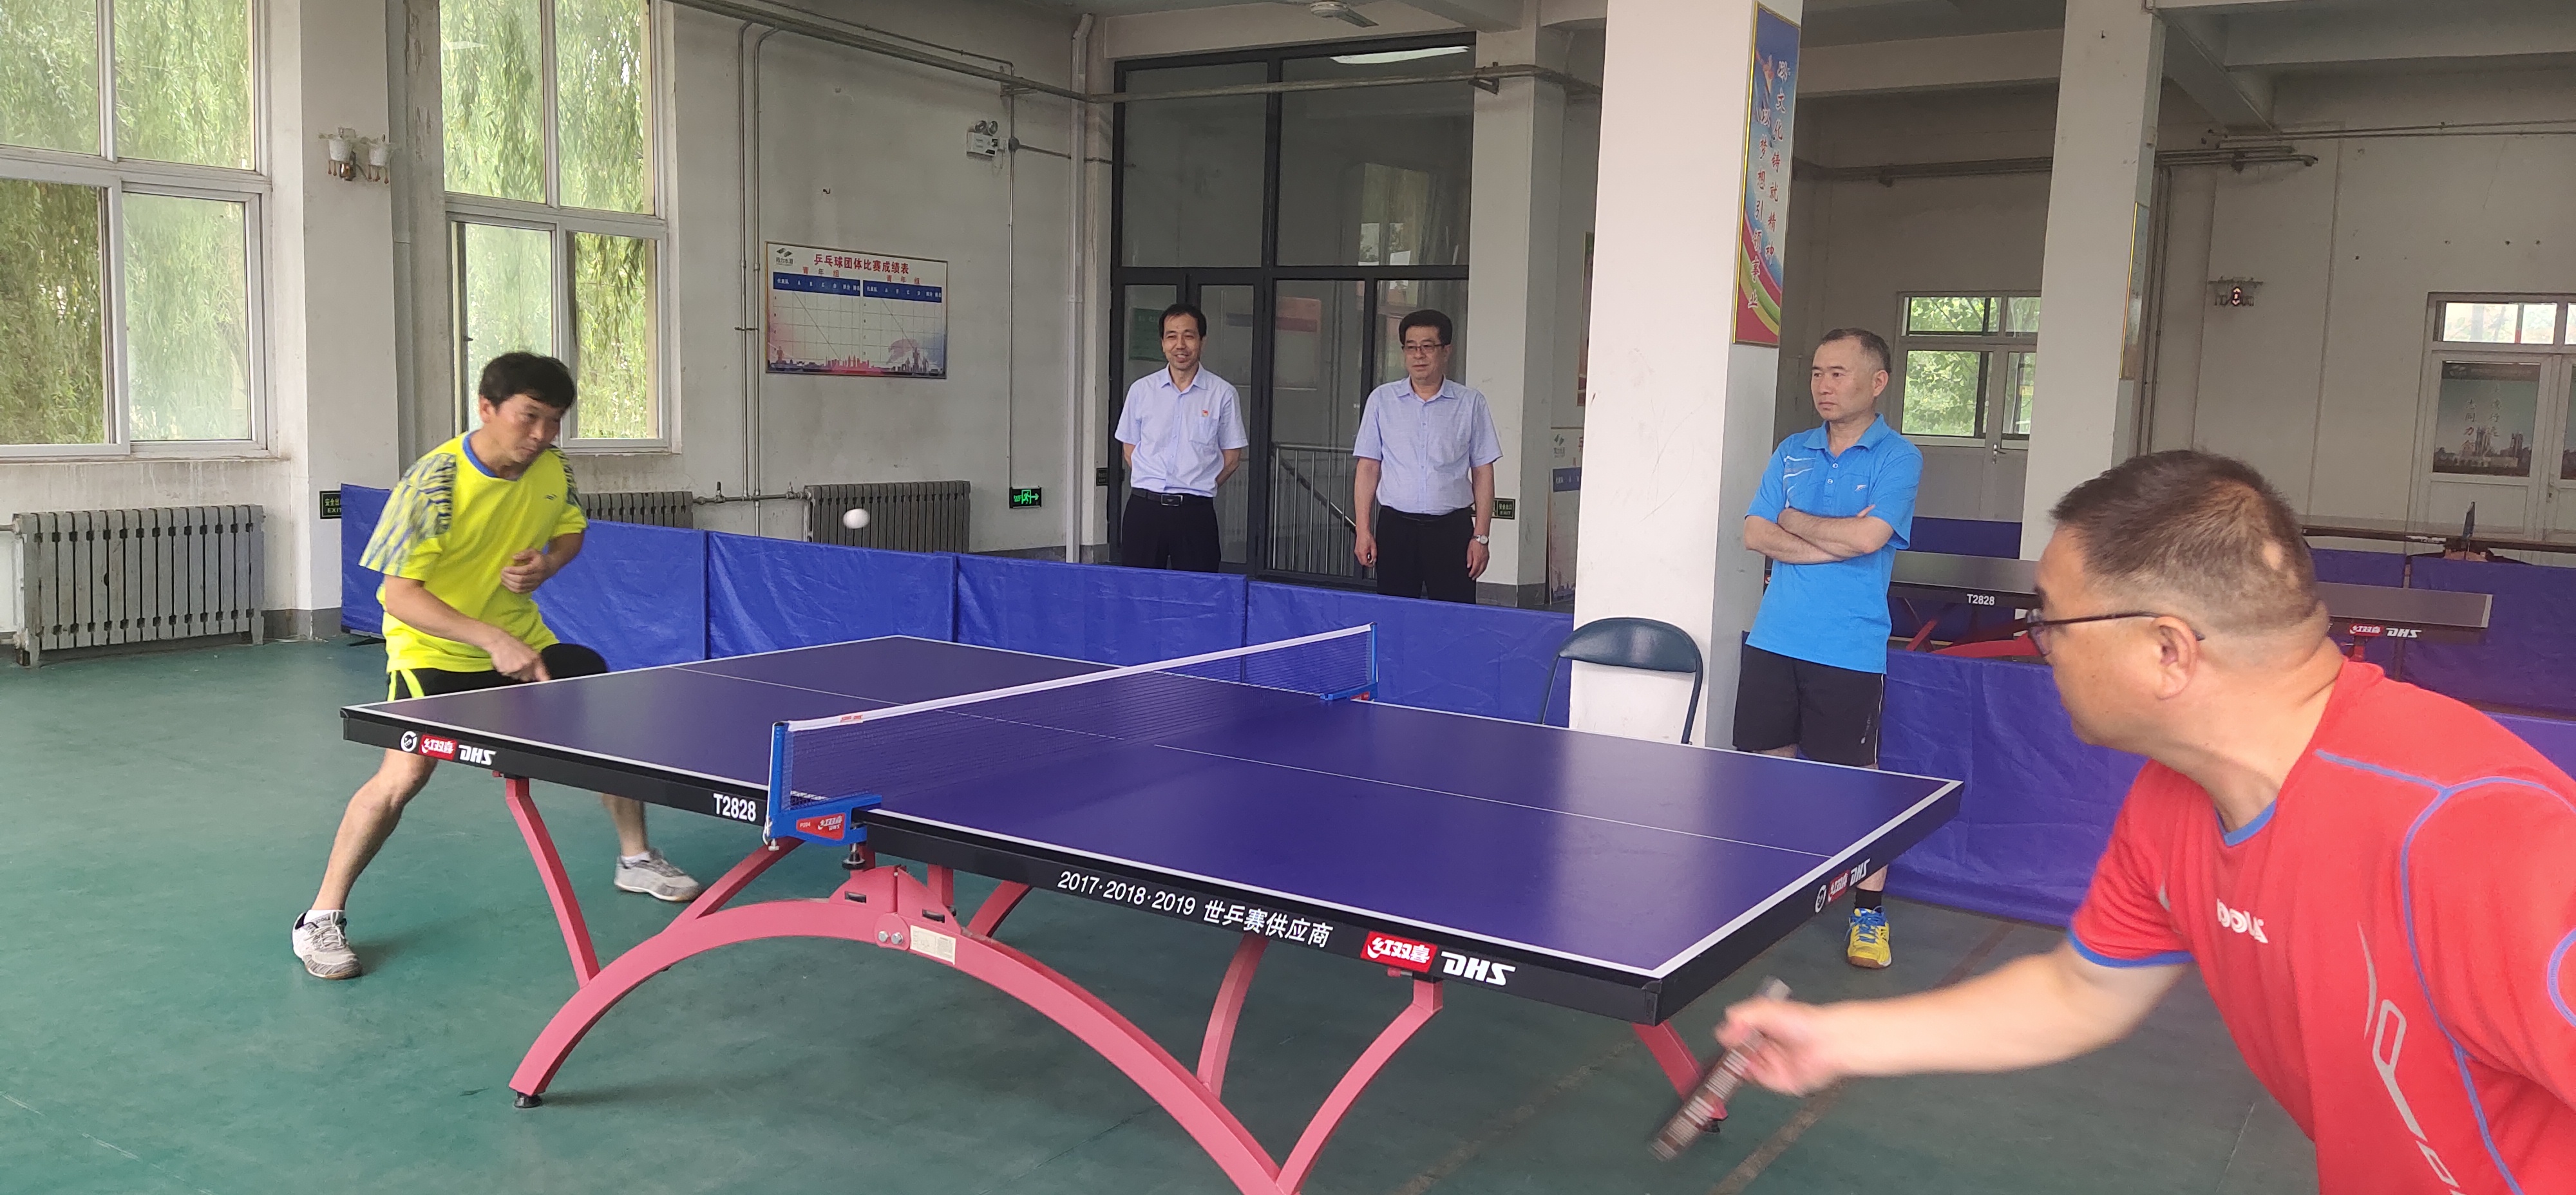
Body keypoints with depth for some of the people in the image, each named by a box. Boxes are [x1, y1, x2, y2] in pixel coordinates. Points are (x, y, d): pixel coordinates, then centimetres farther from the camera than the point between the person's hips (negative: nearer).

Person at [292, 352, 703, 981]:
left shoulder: (552, 468, -8)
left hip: (521, 641, 6)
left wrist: (547, 563, -12)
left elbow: (571, 528, 13)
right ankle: (322, 918, -5)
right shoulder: (435, 481, -25)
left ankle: (636, 859, 27)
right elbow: (398, 594, -26)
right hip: (432, 651, -6)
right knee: (404, 774, -23)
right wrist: (492, 640, -35)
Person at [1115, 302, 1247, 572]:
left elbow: (1232, 458, 7)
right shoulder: (1141, 390, 7)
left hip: (1196, 512, -1)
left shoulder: (1222, 394, 1)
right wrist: (1153, 485, 7)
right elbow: (1129, 447, 15)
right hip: (1144, 509, 2)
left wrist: (1199, 487, 5)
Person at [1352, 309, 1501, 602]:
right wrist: (1363, 530, -1)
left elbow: (1483, 473, 4)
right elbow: (1368, 467, 7)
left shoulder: (1471, 404, 5)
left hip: (1452, 528, -1)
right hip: (1395, 526, 1)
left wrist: (1482, 536, -2)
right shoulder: (1381, 400, 8)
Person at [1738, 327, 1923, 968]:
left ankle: (1870, 914, 13)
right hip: (1774, 642, 5)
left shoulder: (1898, 458, -2)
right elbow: (1755, 534, 3)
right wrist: (1832, 543, -9)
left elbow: (1869, 537, -17)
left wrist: (1795, 521, -3)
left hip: (1849, 651, -4)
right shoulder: (1792, 453, 12)